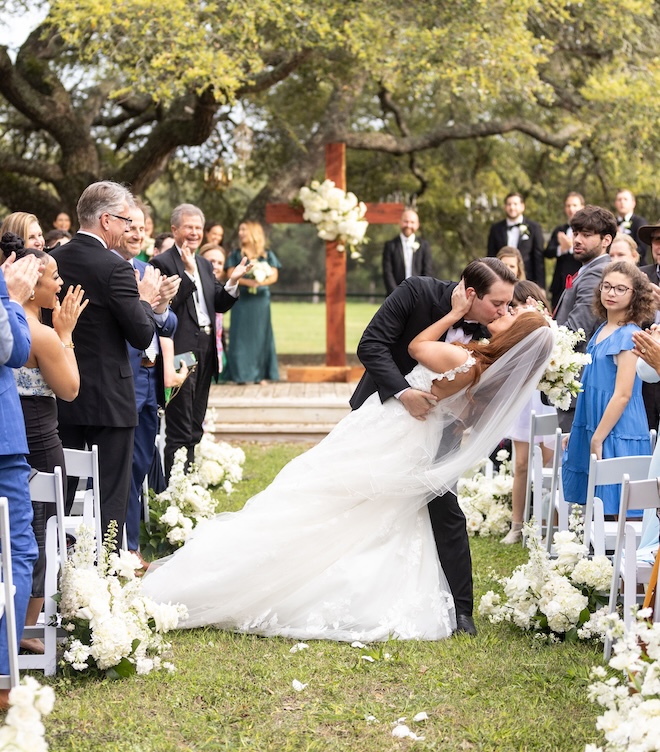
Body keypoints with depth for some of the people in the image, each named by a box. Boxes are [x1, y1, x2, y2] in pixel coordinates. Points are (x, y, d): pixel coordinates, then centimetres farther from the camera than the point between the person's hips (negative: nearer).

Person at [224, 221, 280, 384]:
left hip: (260, 299, 1)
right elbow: (231, 275, -2)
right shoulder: (235, 255, 9)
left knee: (260, 335, 0)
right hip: (241, 299, -1)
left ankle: (260, 375, 3)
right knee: (241, 335, -4)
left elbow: (274, 276, 0)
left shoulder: (268, 255, 9)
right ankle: (241, 375, -3)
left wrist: (262, 282, -20)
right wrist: (249, 282, -19)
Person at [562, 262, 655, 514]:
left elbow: (622, 395, -18)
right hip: (594, 432, 8)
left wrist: (598, 439, -17)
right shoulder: (602, 331, 11)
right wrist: (577, 434, 18)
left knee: (617, 511, -4)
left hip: (616, 435, -8)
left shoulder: (628, 336, -13)